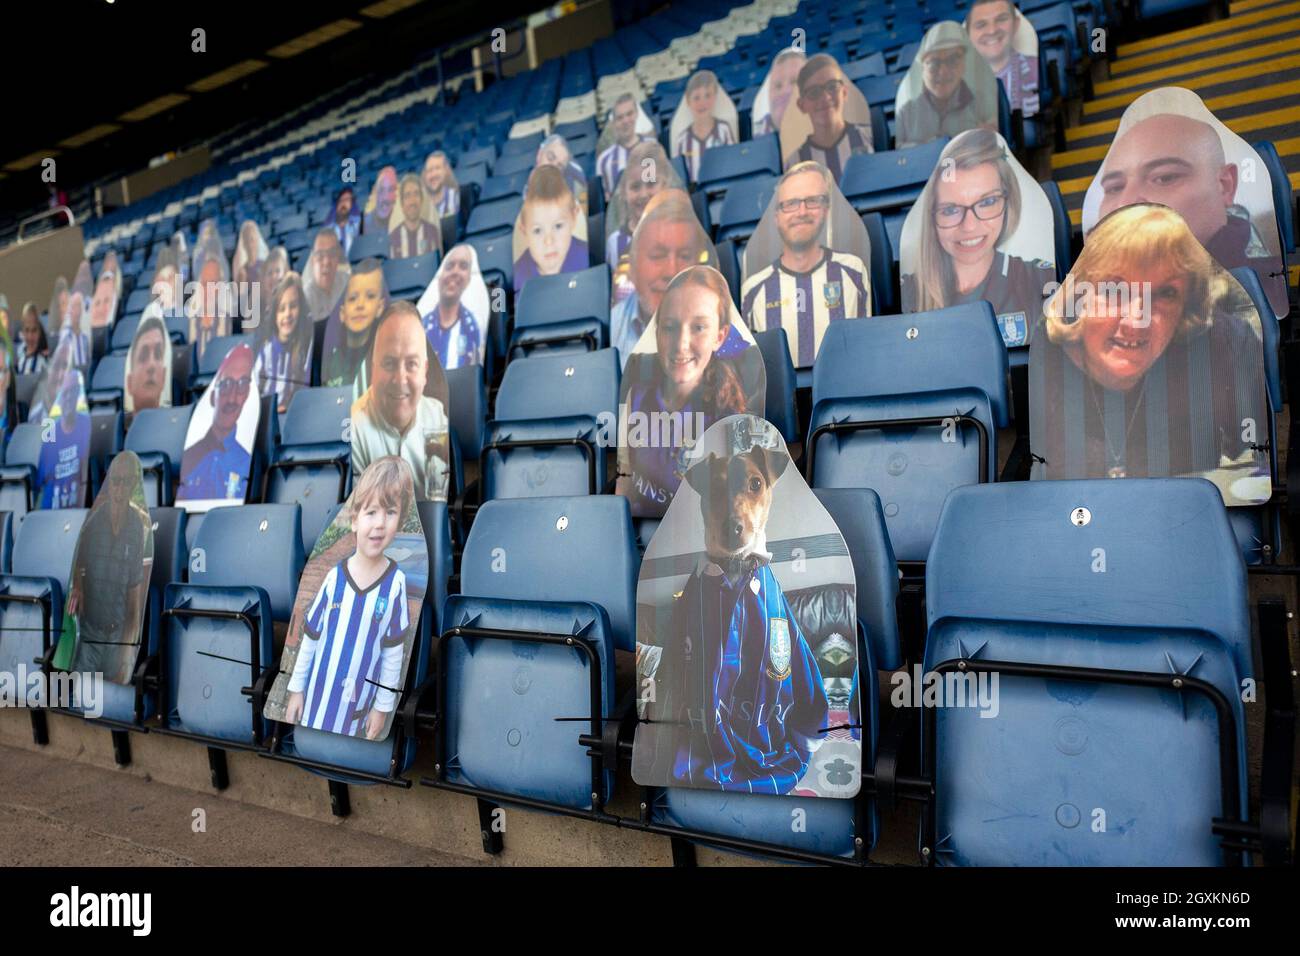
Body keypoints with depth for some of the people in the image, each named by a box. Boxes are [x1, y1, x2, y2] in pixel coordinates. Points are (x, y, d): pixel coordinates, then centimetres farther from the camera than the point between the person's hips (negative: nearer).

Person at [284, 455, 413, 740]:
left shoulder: (396, 583, -15)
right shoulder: (334, 577, -12)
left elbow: (393, 651, -6)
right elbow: (310, 638, 0)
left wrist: (383, 705, 0)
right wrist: (296, 687, 4)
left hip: (357, 704, -1)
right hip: (318, 693, 1)